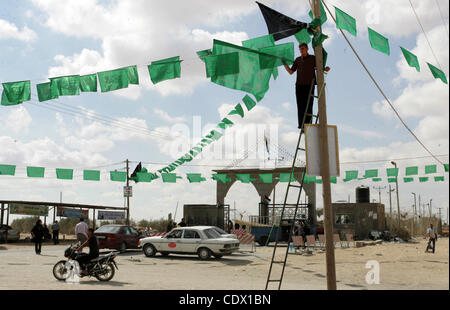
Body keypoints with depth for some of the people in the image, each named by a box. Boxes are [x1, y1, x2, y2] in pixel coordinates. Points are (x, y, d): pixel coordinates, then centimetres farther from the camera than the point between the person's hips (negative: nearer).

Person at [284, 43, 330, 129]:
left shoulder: (313, 58, 7)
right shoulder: (298, 60, 16)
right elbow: (291, 72, 15)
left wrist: (325, 69, -13)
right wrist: (285, 64, 2)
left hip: (309, 85, -3)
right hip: (299, 86, 3)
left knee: (308, 105, -8)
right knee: (300, 106, -2)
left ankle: (308, 124, -9)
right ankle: (301, 124, -1)